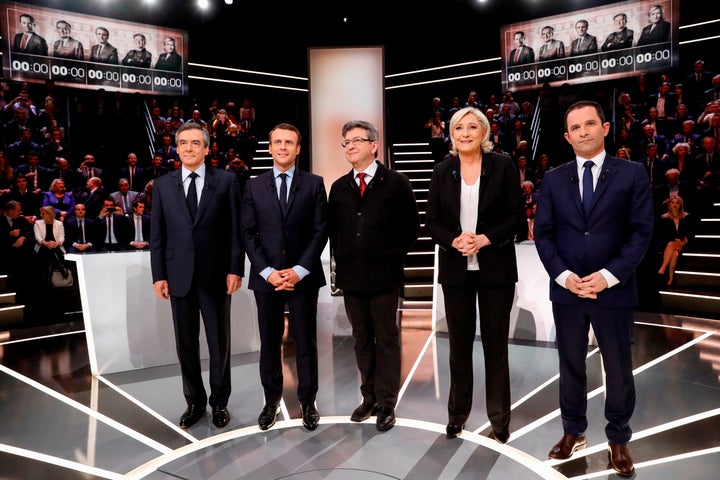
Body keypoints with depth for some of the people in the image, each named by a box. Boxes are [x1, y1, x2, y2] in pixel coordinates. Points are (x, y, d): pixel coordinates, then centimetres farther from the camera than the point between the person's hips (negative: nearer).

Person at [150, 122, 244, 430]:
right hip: (179, 275, 2)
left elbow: (236, 229, -2)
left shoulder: (225, 181, 0)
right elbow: (157, 234, 6)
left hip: (216, 276, -2)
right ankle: (194, 402, 28)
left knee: (219, 343, 9)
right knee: (186, 344, 11)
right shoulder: (162, 185, 7)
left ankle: (219, 402, 25)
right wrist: (158, 275, 0)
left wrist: (235, 269, -8)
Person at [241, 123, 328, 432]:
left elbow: (320, 231, -2)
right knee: (269, 343, 9)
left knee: (306, 342, 7)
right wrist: (267, 272, -9)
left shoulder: (314, 184, 4)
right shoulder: (254, 186, 8)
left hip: (303, 276, -1)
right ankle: (271, 401, 24)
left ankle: (308, 401, 21)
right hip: (266, 278, 1)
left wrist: (300, 270, -11)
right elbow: (248, 234, 3)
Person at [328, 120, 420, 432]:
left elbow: (412, 226, -1)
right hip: (350, 276, 4)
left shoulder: (396, 183, -1)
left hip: (383, 275, -4)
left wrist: (394, 255, -5)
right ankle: (369, 398, 25)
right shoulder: (339, 187, 12)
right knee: (362, 340, 12)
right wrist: (340, 259, 6)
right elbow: (332, 228, 16)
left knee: (386, 340, 5)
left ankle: (386, 404, 15)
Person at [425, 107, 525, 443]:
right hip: (455, 269, 2)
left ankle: (500, 419, 21)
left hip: (495, 267, -2)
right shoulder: (442, 171, 5)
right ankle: (457, 413, 26)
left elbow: (517, 216, -4)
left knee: (495, 344, 7)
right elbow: (431, 221, 3)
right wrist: (454, 240, -15)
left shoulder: (502, 165, -1)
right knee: (459, 344, 11)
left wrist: (486, 239, -18)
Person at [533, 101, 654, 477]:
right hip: (566, 289, 2)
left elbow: (641, 232, -5)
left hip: (614, 290, -1)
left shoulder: (632, 174, 0)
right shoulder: (554, 179, 6)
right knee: (570, 366, 13)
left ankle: (618, 440, 29)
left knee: (618, 370, 10)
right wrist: (564, 276, -10)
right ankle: (573, 432, 30)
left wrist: (609, 276, -15)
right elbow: (543, 234, 2)